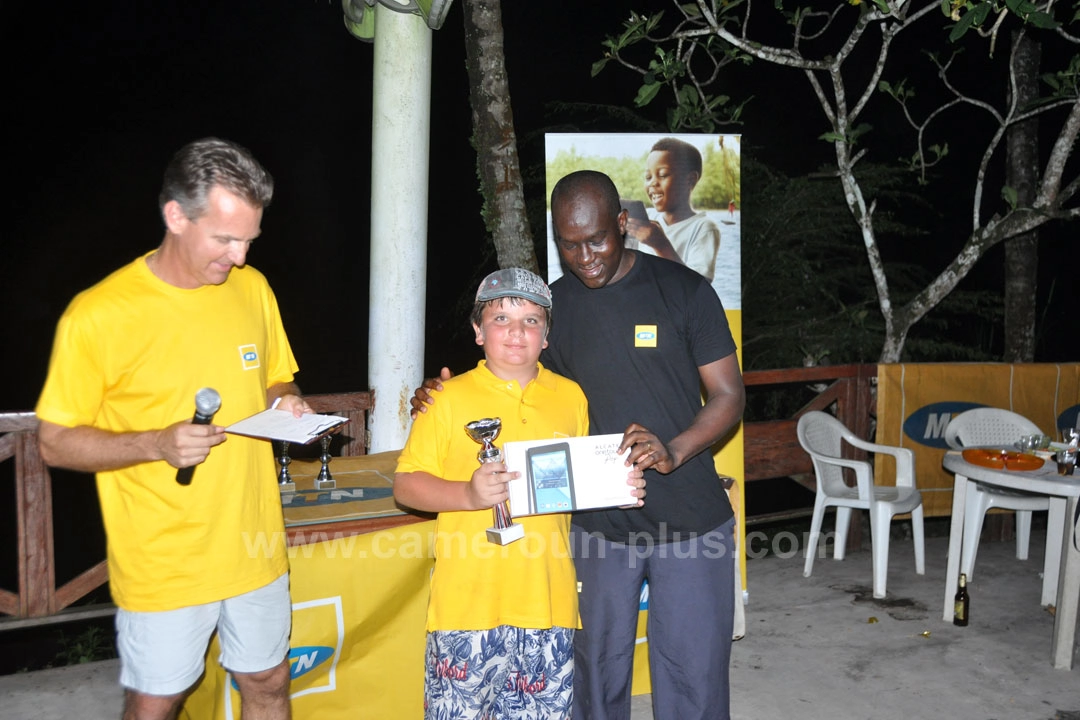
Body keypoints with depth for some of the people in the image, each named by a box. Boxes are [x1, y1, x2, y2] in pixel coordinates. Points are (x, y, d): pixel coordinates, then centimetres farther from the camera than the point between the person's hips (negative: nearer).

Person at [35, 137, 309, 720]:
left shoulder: (252, 288, 1)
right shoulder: (98, 314, -15)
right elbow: (55, 443, -9)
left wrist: (284, 403, -8)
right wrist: (157, 443, -25)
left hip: (254, 545, 4)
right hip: (163, 563, -4)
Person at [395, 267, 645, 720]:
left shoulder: (570, 397, 10)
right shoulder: (450, 398, -1)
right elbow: (405, 486, -3)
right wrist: (467, 493, -18)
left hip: (548, 599, 3)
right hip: (468, 600, -2)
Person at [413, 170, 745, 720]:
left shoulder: (684, 290, -4)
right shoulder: (552, 305, 4)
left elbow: (728, 395, -4)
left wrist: (673, 452, -22)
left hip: (690, 523, -2)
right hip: (598, 524, 2)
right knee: (598, 670, 12)